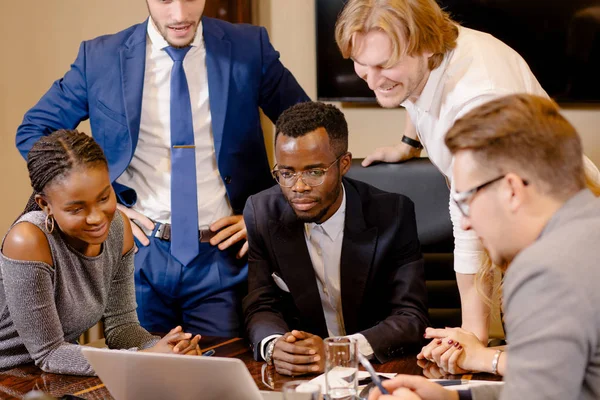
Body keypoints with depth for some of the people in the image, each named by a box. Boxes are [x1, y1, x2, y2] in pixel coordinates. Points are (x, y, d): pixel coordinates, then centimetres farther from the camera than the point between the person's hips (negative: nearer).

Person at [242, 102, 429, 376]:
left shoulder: (392, 214, -10)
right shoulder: (261, 213, -4)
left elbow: (411, 317, -12)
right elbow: (261, 308, -3)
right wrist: (273, 346, -27)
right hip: (296, 374, 2)